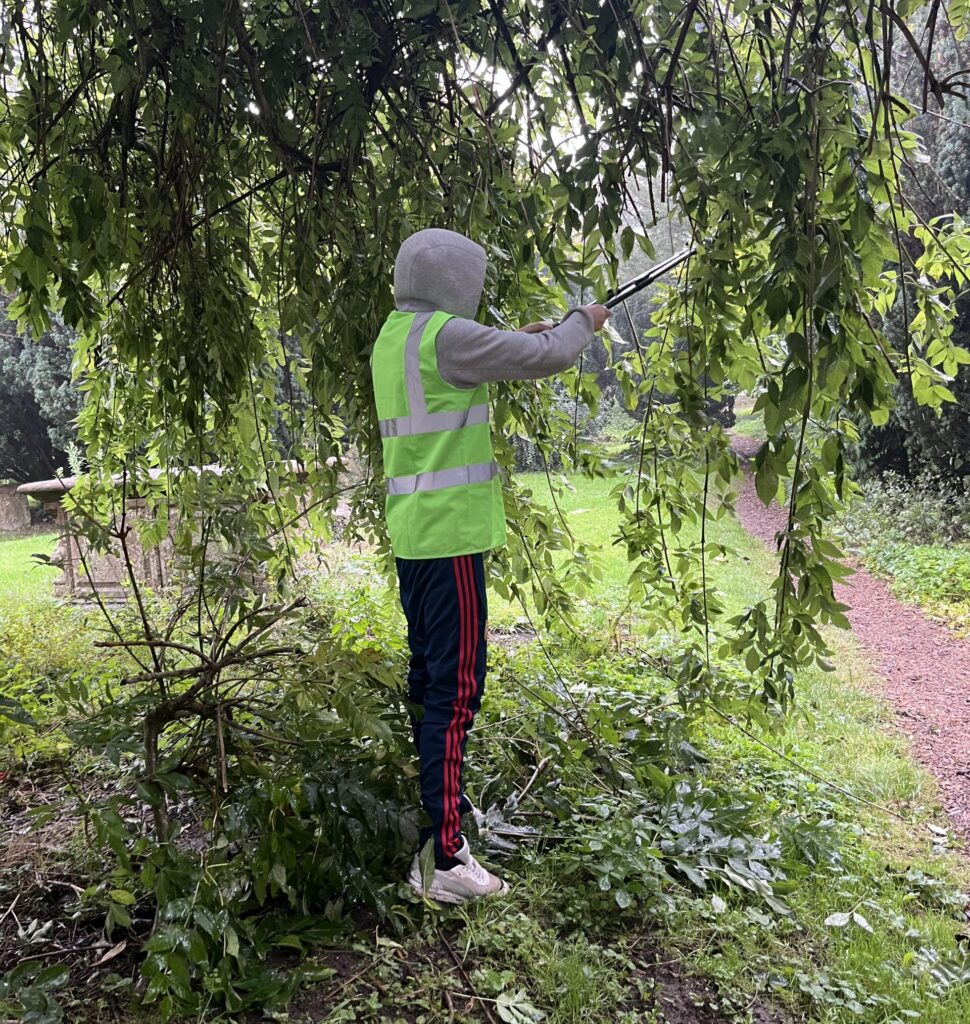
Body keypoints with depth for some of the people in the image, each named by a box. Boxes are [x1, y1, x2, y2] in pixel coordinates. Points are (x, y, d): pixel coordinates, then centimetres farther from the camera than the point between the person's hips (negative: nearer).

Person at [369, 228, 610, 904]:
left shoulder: (395, 336, 15)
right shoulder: (442, 334, -13)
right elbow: (544, 359, -10)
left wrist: (517, 340, 22)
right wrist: (584, 323, 9)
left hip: (412, 533, 10)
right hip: (451, 534, -10)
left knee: (429, 675, 18)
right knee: (455, 687, -8)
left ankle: (438, 804, 33)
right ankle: (442, 856, -5)